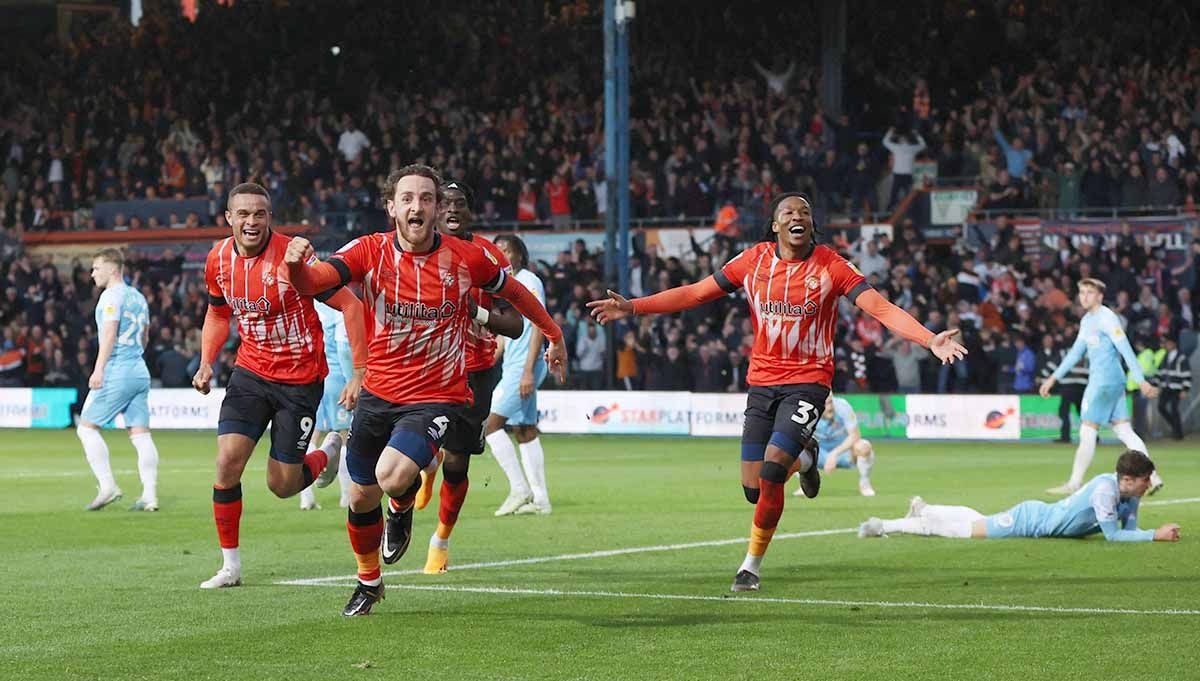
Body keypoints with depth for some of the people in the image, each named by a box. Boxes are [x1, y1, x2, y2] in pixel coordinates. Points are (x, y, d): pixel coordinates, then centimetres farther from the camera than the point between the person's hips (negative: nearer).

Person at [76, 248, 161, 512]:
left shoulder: (112, 295, -8)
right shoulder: (138, 297, 18)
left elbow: (110, 333, -18)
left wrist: (99, 370, -23)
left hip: (117, 372, -8)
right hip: (140, 372, 8)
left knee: (86, 427, -1)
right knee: (141, 433, 4)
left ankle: (108, 486, -9)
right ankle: (150, 495, -3)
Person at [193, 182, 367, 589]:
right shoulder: (219, 260, -3)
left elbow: (350, 305, -16)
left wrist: (360, 373, -20)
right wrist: (206, 364, 2)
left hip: (300, 379, -4)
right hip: (251, 372, 4)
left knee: (282, 485, 0)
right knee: (228, 461, -13)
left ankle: (328, 454, 35)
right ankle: (230, 566, 0)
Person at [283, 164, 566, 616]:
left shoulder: (467, 258, -9)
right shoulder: (371, 252, -9)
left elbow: (513, 292, 10)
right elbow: (313, 281, -24)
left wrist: (554, 336, 20)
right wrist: (297, 265, -47)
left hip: (437, 398, -3)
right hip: (378, 393, 3)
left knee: (392, 477, -26)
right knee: (361, 498, 11)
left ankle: (404, 504, 13)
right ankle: (368, 581, 40)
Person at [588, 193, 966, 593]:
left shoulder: (831, 266, -7)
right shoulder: (754, 260, 1)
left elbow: (880, 308, -14)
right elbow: (695, 294, 7)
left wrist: (929, 340, -28)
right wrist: (633, 307, 2)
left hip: (808, 380, -3)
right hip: (762, 380, 3)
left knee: (772, 470, -20)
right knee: (754, 489, 0)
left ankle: (752, 564, 0)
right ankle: (803, 459, 35)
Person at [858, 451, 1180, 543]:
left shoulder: (1131, 494, -6)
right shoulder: (1105, 489, -33)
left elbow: (1128, 530, -2)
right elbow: (1112, 535, -33)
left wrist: (1158, 533, -21)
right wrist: (1155, 536, -34)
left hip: (1041, 516, 7)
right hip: (1030, 521, -7)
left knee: (977, 522, 28)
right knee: (964, 529, 3)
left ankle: (922, 509, 49)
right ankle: (882, 526, 13)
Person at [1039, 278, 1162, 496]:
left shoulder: (1107, 318, -11)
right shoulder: (1087, 320, 17)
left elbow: (1126, 350, -17)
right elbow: (1076, 352, 25)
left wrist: (1141, 381, -22)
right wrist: (1054, 378, 23)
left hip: (1105, 380, -9)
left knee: (1087, 432, -5)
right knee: (1125, 432, 5)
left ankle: (1074, 484, -1)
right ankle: (1152, 478, 2)